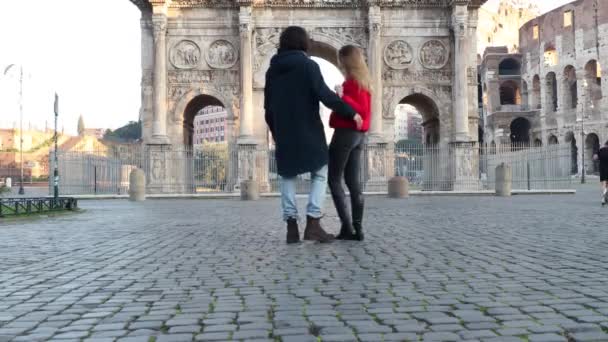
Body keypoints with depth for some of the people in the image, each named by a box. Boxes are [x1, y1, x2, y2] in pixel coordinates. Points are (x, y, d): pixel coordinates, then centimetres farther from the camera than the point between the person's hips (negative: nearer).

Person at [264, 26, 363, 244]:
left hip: (283, 132, 5)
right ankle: (313, 224, -6)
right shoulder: (308, 65, -8)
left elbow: (268, 105, 15)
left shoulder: (272, 70, 10)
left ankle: (291, 226, 2)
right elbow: (325, 95, -16)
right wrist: (350, 113, -8)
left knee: (288, 176, 10)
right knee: (320, 173, 5)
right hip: (308, 131, -5)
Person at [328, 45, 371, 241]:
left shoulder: (352, 81, -12)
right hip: (359, 135, 9)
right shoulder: (363, 80, 15)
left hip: (346, 133, -9)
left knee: (334, 180, -3)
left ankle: (347, 227, -9)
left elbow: (362, 111, -19)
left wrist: (342, 97, -24)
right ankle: (357, 229, 2)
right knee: (353, 181, 6)